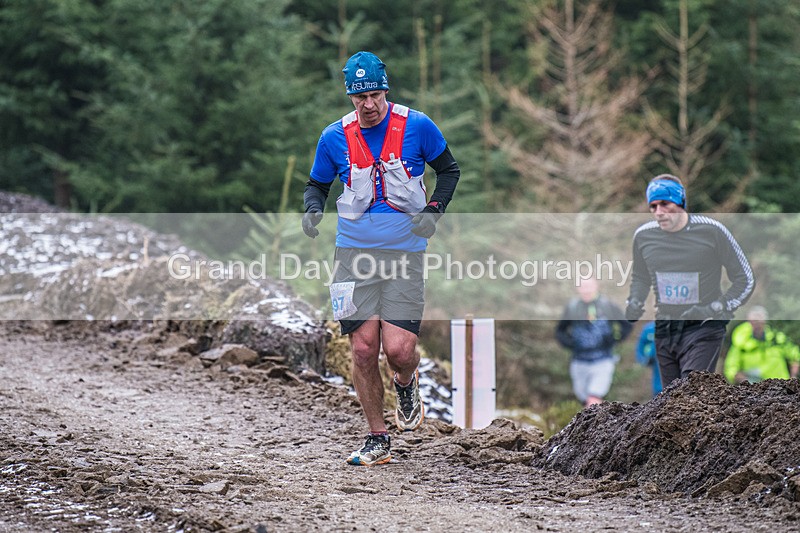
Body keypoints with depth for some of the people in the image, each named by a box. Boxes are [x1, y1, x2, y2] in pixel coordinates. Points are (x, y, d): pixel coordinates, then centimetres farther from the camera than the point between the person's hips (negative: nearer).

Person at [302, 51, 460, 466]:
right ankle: (377, 440, 12)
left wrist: (433, 211, -7)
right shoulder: (335, 137, 0)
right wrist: (313, 209, -8)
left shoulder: (417, 127, -4)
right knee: (363, 349, -3)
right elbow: (317, 184, 14)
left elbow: (449, 170, 9)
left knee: (398, 350, -13)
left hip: (404, 252, -2)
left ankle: (406, 384, 25)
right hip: (355, 254, 2)